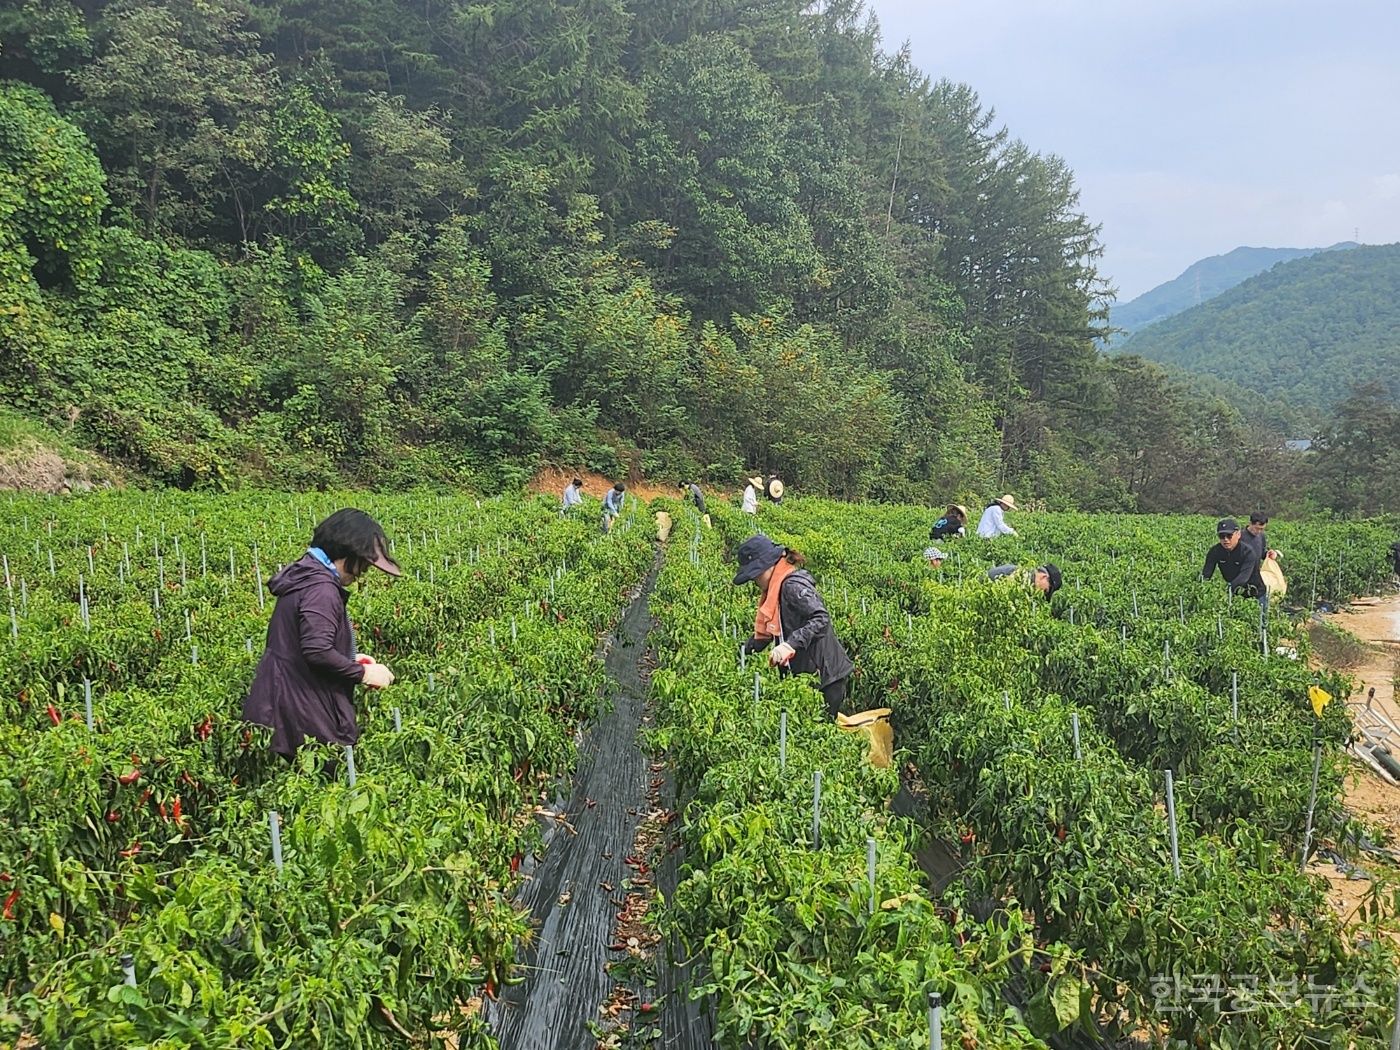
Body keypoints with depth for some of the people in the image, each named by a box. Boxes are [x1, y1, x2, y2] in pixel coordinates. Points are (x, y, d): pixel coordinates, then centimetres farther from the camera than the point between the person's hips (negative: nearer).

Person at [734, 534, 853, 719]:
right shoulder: (775, 588, 14)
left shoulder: (793, 585, -17)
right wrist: (746, 649, 7)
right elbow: (766, 629, 18)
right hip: (804, 674, 9)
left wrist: (790, 644, -38)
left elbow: (821, 619, -28)